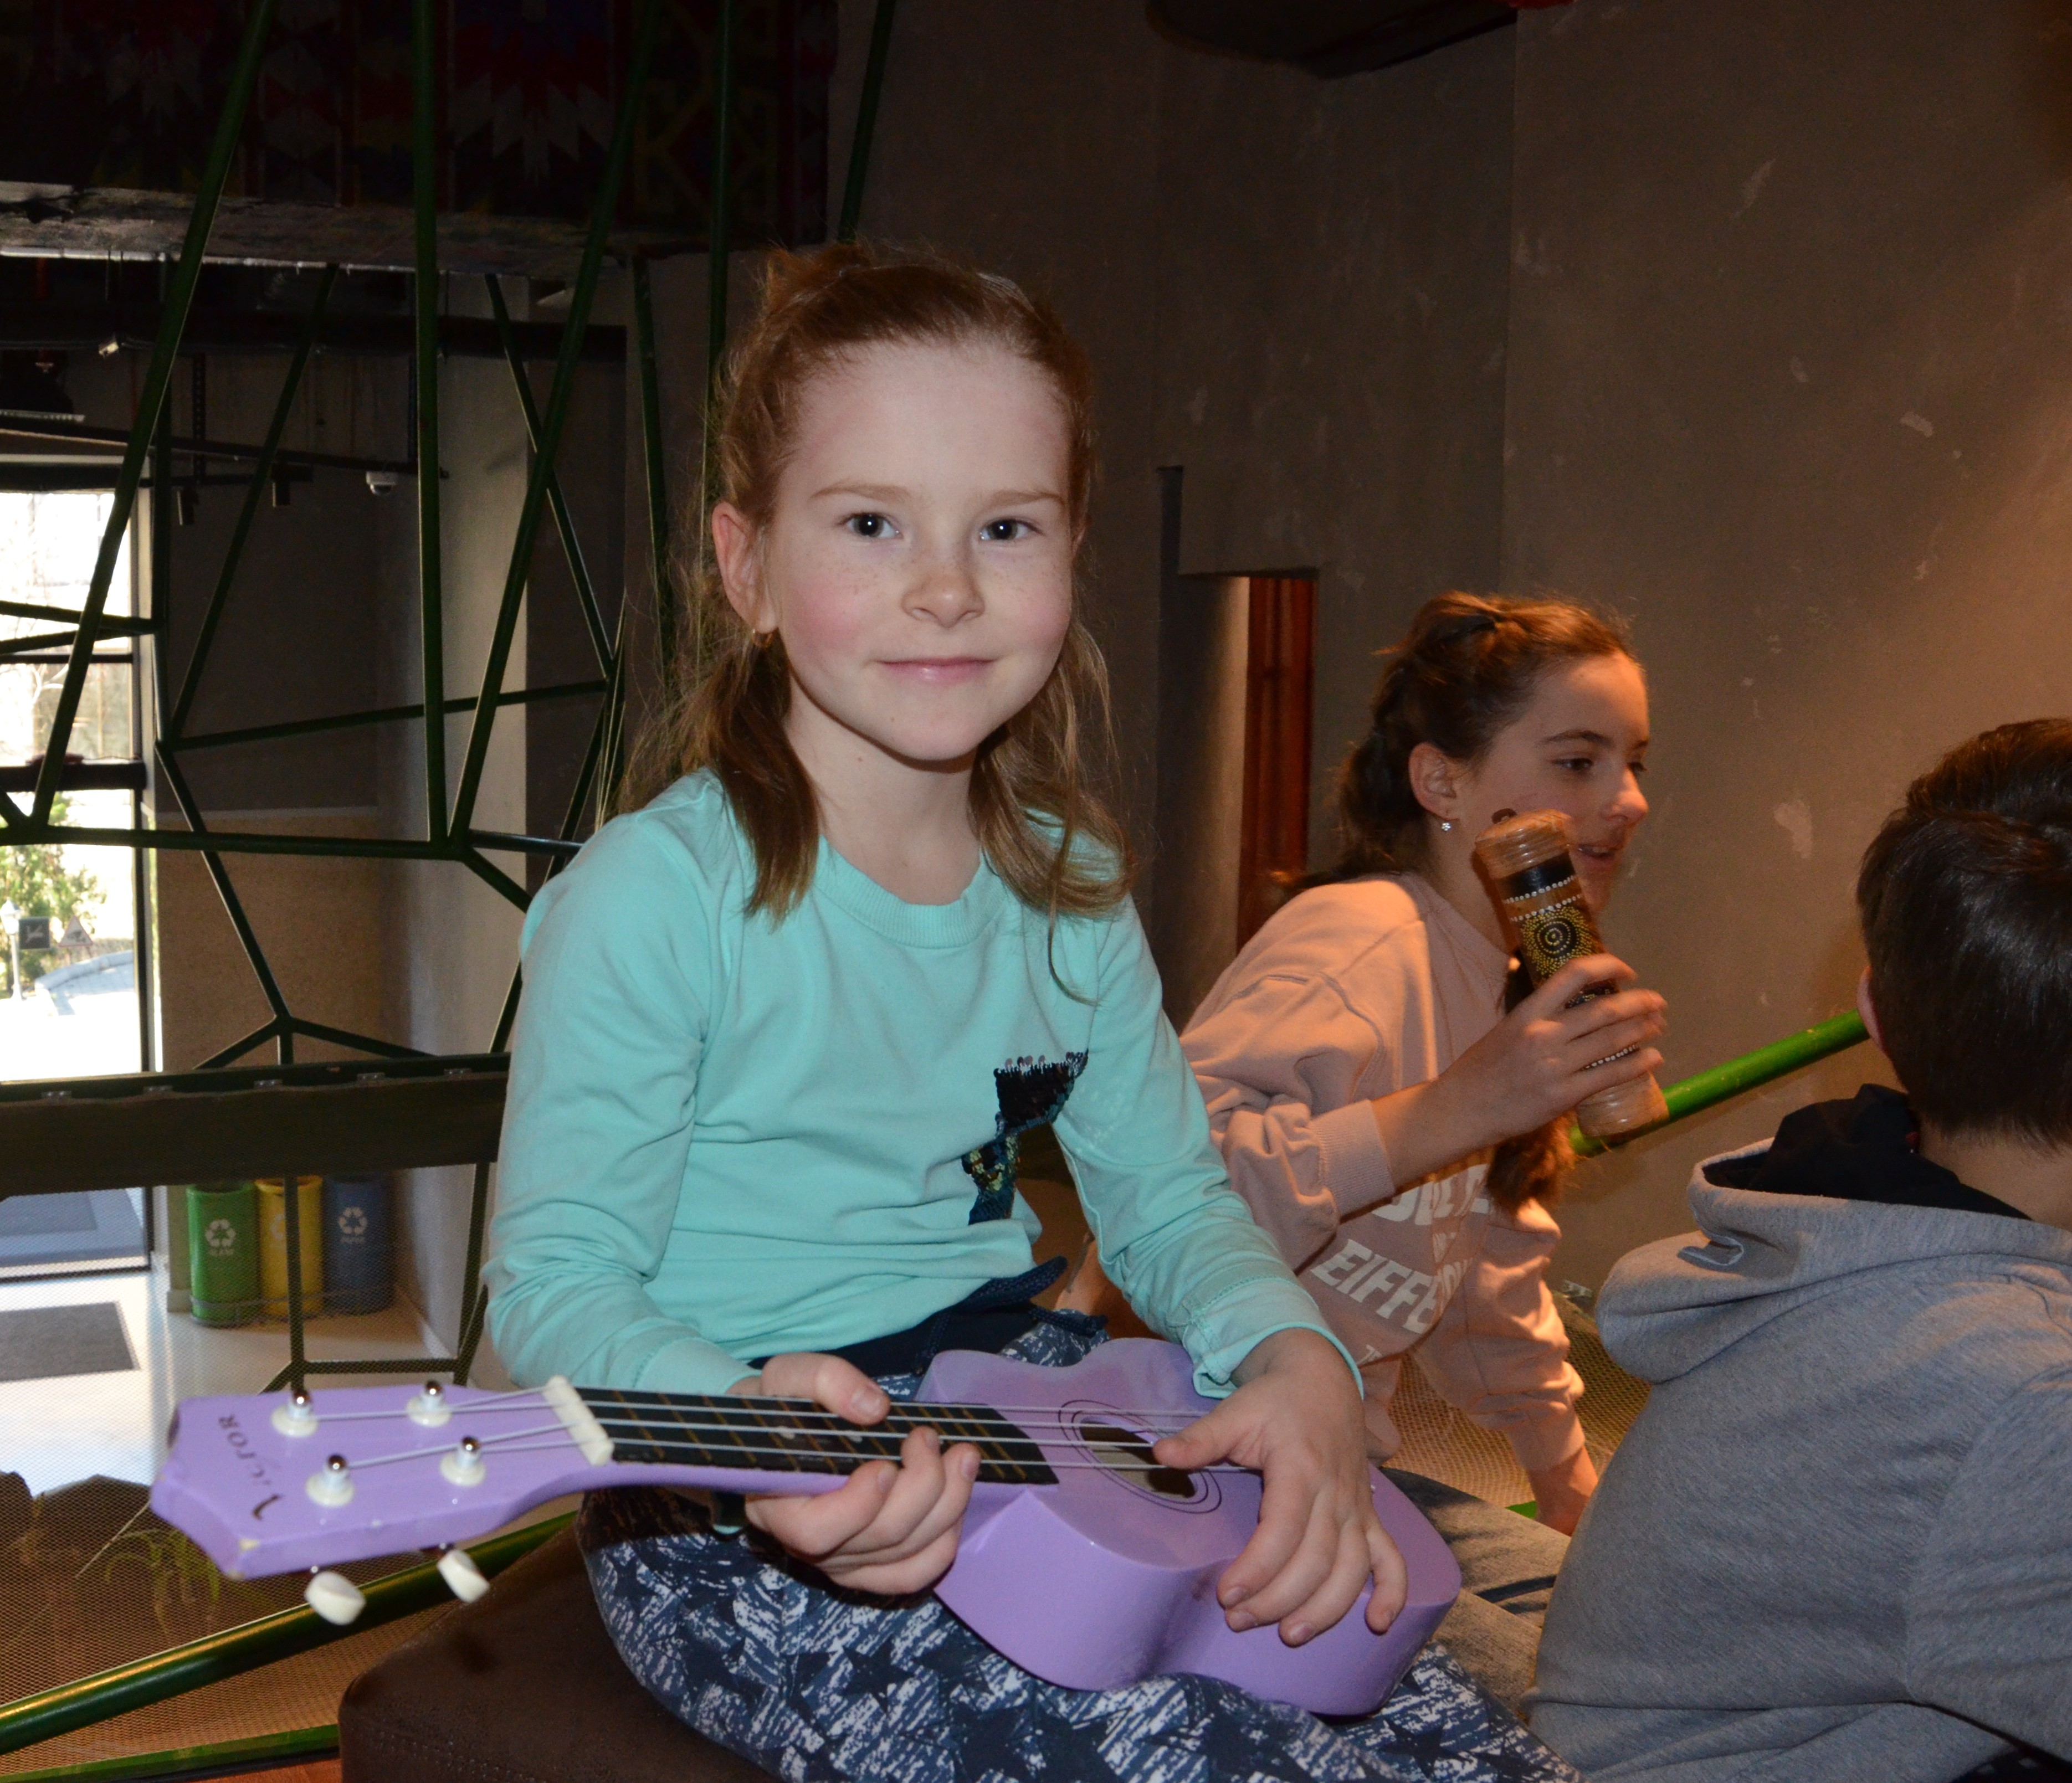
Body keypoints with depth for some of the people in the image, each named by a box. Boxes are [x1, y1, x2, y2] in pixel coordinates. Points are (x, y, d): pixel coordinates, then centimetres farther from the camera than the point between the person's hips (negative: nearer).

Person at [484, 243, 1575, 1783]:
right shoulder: (658, 900, -15)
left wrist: (1295, 1363, -8)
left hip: (1036, 1448, 6)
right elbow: (557, 1282, -13)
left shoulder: (1071, 892, 5)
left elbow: (1169, 1195, 12)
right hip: (750, 1537, -6)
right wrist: (754, 1429, -33)